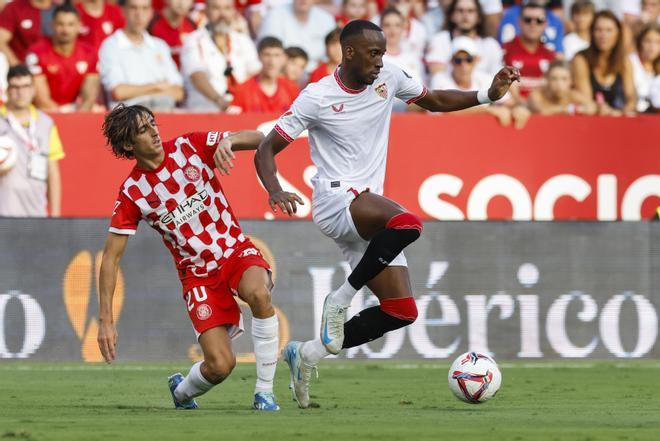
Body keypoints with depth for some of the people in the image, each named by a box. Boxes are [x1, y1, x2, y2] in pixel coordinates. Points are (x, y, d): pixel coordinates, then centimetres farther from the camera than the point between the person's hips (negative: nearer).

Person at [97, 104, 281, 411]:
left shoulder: (189, 146, -4)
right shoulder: (132, 193, -7)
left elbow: (258, 139, -6)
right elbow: (111, 257, -4)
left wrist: (227, 141, -29)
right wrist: (106, 319, -10)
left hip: (237, 252, 1)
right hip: (198, 274, -1)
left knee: (258, 294, -36)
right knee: (220, 364, -16)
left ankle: (265, 393, -22)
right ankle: (181, 392, 22)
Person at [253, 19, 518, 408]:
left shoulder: (388, 77, 6)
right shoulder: (317, 98, -8)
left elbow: (435, 101, 21)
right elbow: (266, 150, -5)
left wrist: (488, 95, 5)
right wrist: (275, 191, -25)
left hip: (369, 212, 7)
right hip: (336, 198, -7)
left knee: (402, 311, -1)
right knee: (407, 223, -37)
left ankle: (308, 354, 11)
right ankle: (340, 301, -20)